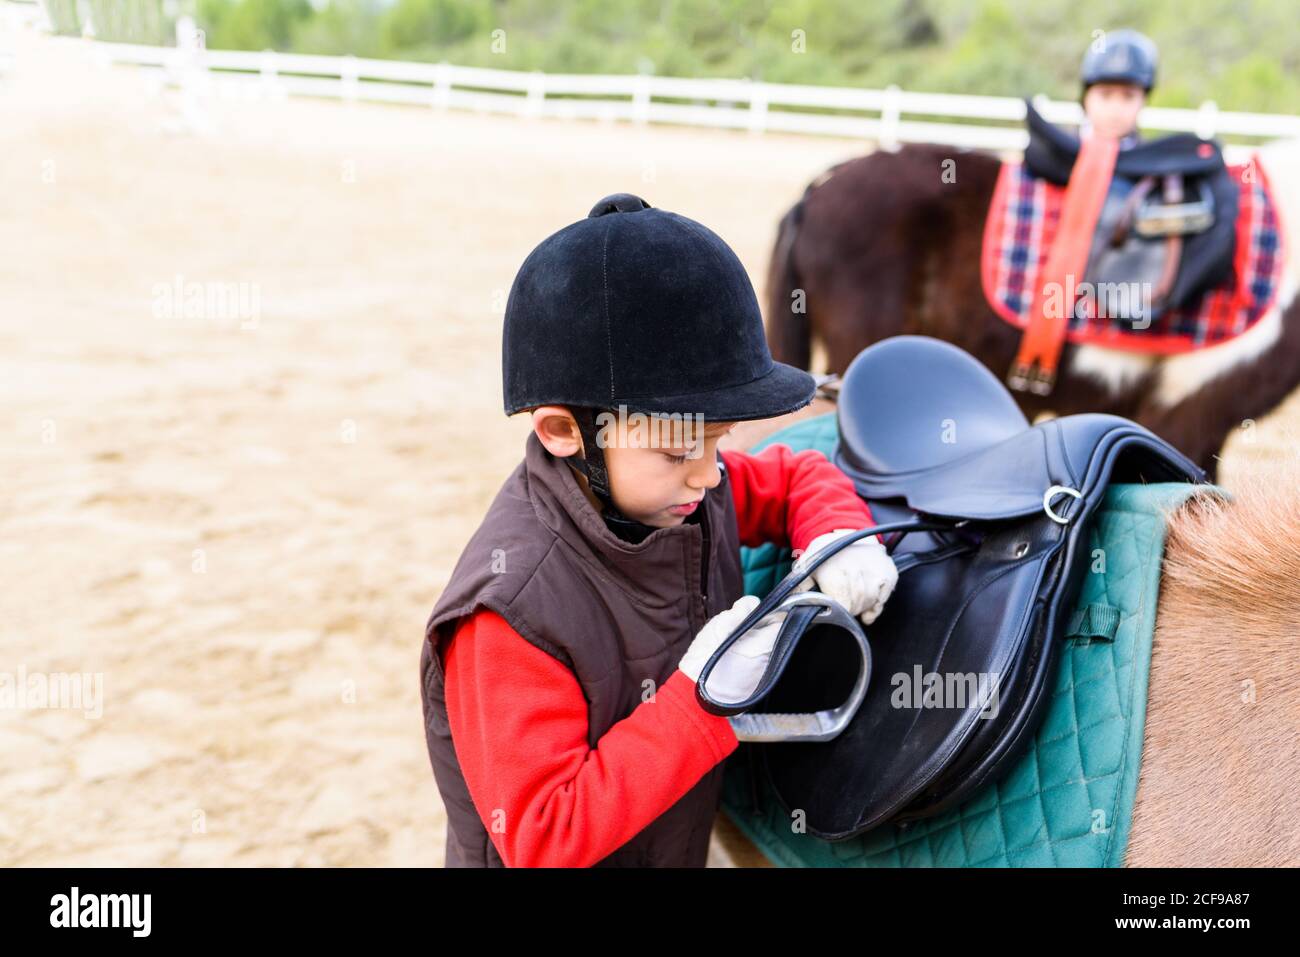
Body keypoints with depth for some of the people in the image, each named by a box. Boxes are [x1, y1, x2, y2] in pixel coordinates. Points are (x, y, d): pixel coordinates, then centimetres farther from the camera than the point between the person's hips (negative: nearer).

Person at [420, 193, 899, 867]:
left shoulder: (679, 488, -12)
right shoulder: (507, 616, -32)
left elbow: (801, 478, 7)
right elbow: (541, 837, -31)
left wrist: (838, 540, -16)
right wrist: (701, 700, -35)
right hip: (573, 856, -6)